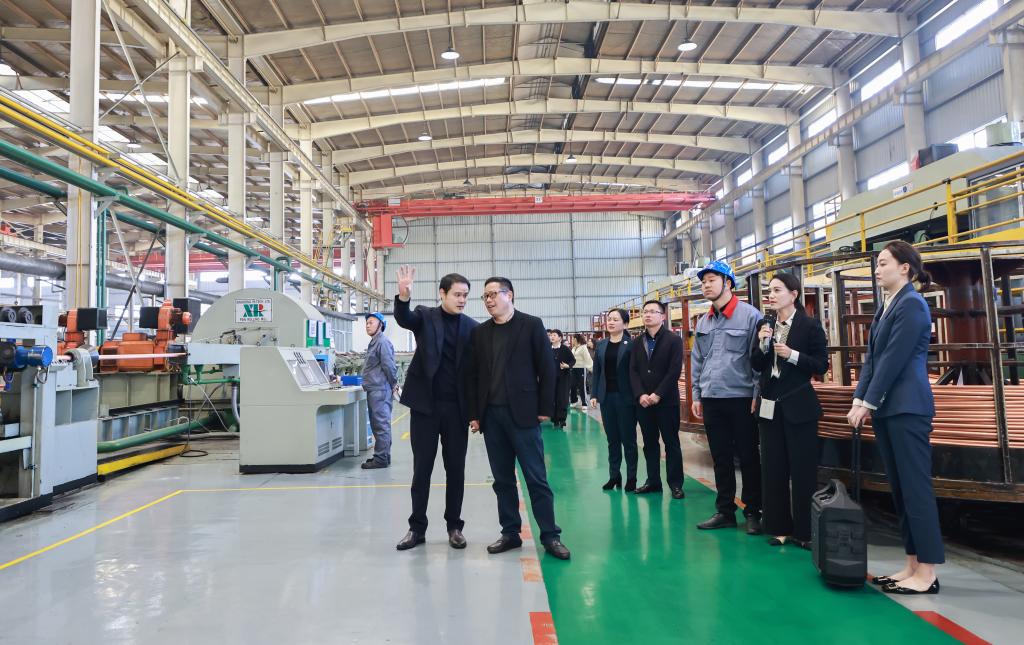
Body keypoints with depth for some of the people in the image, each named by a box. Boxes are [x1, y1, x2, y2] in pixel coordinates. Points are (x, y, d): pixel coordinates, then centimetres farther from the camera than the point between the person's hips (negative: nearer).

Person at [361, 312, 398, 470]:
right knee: (377, 425, 14)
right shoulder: (373, 343, 19)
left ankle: (381, 458, -4)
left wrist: (393, 384, -9)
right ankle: (383, 456, 22)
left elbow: (389, 366, -18)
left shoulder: (383, 342, -13)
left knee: (381, 424, -7)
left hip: (380, 390, -10)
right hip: (374, 390, 10)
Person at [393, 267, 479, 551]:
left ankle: (454, 526, 21)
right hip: (425, 404, -1)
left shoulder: (472, 327, 4)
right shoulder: (425, 316, 1)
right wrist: (404, 295, -42)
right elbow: (403, 318, -21)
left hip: (456, 407, 2)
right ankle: (417, 527, 17)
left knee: (456, 467, 8)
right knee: (422, 467, 6)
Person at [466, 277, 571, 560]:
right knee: (503, 479, 9)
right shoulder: (479, 332, 11)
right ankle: (510, 533, 19)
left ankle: (550, 536, 7)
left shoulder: (531, 325, 0)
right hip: (491, 415, 4)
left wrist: (545, 408, -7)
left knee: (536, 478, -1)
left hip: (522, 413, -4)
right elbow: (473, 375, 10)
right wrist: (474, 414, 5)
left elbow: (546, 368, -3)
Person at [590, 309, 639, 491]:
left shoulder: (631, 345, -7)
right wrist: (594, 394, 4)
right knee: (612, 439, 10)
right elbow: (597, 371, 10)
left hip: (625, 397, -5)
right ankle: (614, 476, 18)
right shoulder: (601, 345, 9)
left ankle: (631, 478, 13)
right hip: (606, 397, 5)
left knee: (628, 439, 4)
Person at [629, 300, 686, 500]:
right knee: (649, 443, 10)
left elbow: (674, 371, -11)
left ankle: (675, 484, 11)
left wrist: (658, 395, -16)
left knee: (671, 443, 3)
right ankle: (653, 481, 19)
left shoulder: (673, 340, -3)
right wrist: (640, 395, -10)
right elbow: (633, 371, 4)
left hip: (667, 401, -4)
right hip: (643, 401, 4)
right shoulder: (637, 342, 10)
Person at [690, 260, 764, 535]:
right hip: (711, 399, 6)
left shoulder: (749, 315, -6)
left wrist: (757, 395, -12)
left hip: (741, 398, -5)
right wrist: (696, 395, 12)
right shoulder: (703, 322, 12)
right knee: (721, 458, 12)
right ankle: (725, 511, 22)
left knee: (748, 457, 5)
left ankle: (753, 512, 18)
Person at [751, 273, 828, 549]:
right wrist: (762, 344, -10)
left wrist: (792, 355, -19)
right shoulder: (764, 325, 8)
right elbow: (756, 366, 7)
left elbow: (821, 366, -7)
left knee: (802, 470, 1)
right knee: (773, 469, 8)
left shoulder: (810, 325, -6)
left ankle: (805, 531, 12)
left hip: (798, 406, -5)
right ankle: (779, 527, 19)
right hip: (770, 405, 5)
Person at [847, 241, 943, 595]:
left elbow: (894, 359, -15)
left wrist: (868, 404, -14)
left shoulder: (912, 304, -10)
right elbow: (872, 357, 13)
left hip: (907, 408, -9)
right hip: (886, 408, 9)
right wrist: (859, 400, 5)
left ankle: (927, 573, 4)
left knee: (916, 488, -4)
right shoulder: (886, 306, 16)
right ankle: (913, 565, 19)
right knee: (900, 489, 11)